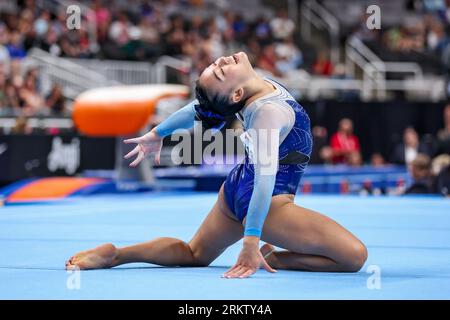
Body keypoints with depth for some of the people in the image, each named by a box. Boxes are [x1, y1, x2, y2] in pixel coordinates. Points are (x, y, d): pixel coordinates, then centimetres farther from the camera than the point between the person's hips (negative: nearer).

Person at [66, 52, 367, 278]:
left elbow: (198, 109, 10)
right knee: (355, 256, -16)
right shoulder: (268, 111, -31)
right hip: (269, 203, -9)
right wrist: (251, 240, -41)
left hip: (236, 189, 9)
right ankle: (272, 259, -9)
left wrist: (157, 133, 28)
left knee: (195, 254, 27)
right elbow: (265, 177, -38)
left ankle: (115, 254, 11)